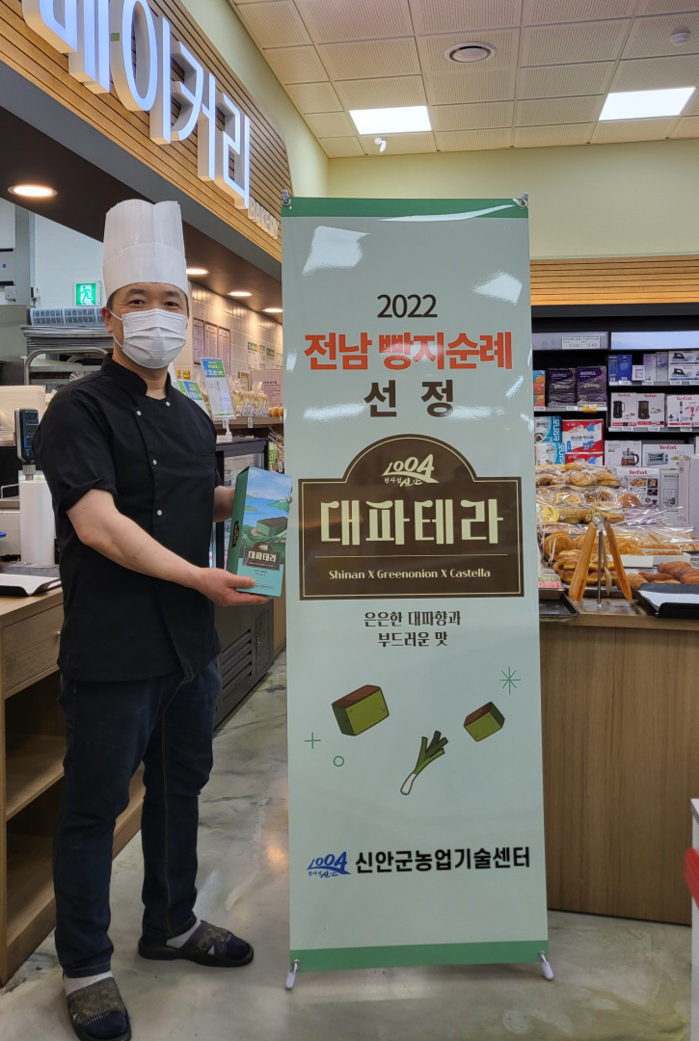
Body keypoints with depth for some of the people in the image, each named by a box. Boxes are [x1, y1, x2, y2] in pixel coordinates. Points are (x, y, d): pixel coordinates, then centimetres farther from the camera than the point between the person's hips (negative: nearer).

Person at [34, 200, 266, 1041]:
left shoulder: (192, 418, 12)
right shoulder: (79, 411, -12)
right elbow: (99, 525, -23)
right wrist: (197, 576, -26)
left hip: (190, 642, 8)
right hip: (112, 652, -7)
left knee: (180, 787, 20)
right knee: (94, 809, 7)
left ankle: (171, 924, 42)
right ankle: (84, 969, 27)